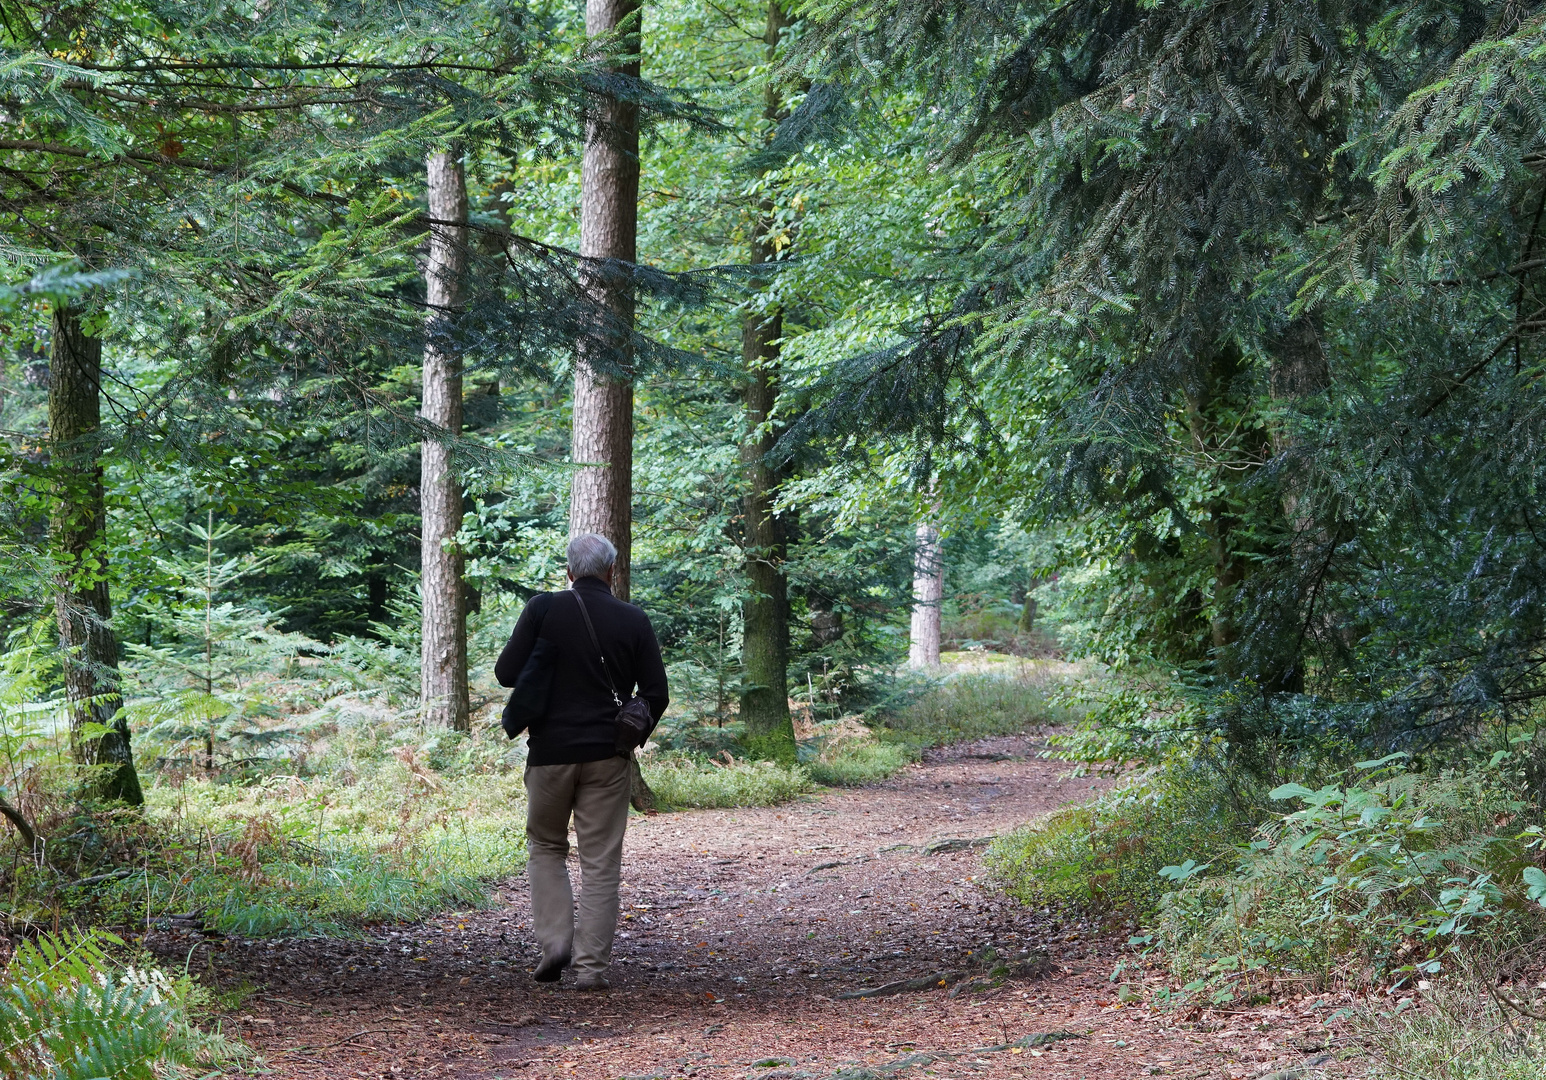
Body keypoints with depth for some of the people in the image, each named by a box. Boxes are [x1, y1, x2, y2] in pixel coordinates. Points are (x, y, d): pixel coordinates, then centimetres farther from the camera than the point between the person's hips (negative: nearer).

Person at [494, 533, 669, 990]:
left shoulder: (543, 609, -4)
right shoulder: (634, 621, 0)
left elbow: (507, 673, -6)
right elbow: (656, 695, 1)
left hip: (550, 751, 0)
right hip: (607, 755, 0)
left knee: (545, 846, 18)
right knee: (601, 862, 6)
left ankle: (555, 941, 3)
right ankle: (591, 965, 3)